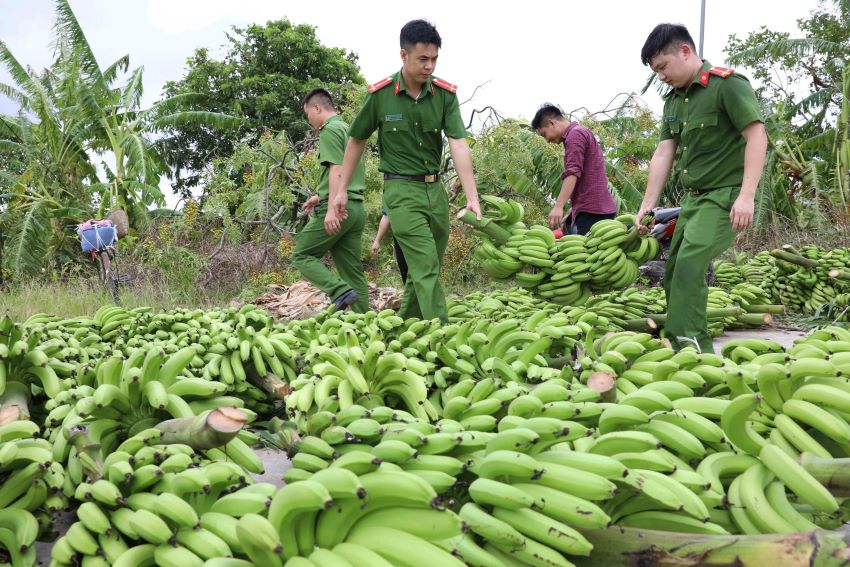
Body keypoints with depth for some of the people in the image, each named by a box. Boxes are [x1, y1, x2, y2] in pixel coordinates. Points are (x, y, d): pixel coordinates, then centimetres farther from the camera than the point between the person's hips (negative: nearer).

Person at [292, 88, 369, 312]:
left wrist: (332, 207, -25)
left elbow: (336, 169, -18)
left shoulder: (330, 130, -5)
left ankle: (341, 291, -19)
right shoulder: (348, 128, 24)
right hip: (356, 207, 9)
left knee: (302, 254, 0)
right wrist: (321, 196, 32)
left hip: (339, 208, -9)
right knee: (353, 269, 8)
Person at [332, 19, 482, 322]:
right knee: (426, 268, -13)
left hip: (436, 187, 4)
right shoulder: (379, 94, -9)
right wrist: (342, 190, 6)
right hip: (402, 189, -4)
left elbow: (458, 143, -12)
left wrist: (472, 197, -22)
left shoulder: (445, 93, -3)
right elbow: (356, 140, 4)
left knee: (426, 269, 12)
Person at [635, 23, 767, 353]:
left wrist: (747, 195, -24)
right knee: (675, 271, 5)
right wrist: (648, 205, 6)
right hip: (693, 198, 8)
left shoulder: (727, 84, -10)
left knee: (690, 264, -22)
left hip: (725, 195, -8)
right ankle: (683, 349, 14)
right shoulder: (673, 100, 13)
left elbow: (757, 136, -16)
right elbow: (664, 153, 12)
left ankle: (691, 345, -17)